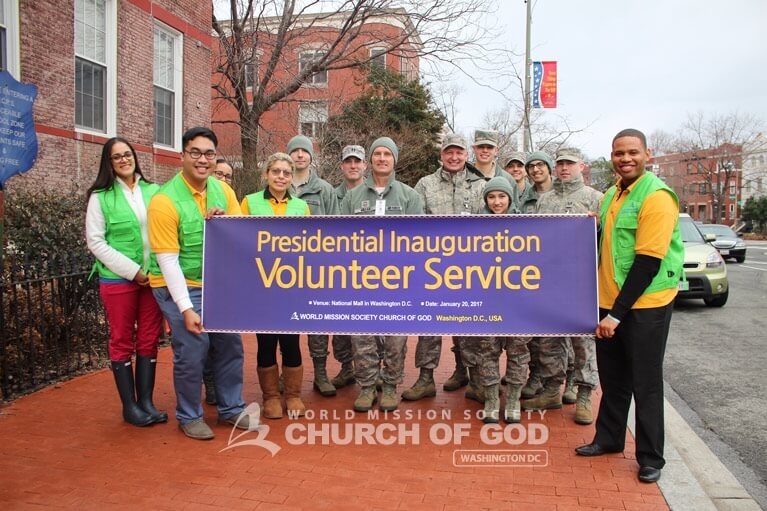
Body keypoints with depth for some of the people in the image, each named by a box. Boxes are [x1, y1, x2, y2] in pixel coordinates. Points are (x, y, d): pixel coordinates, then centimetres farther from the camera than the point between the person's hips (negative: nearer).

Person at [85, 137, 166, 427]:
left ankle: (146, 401, 18)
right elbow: (95, 242, -5)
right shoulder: (100, 196, -1)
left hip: (153, 277, 3)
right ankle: (129, 406, 15)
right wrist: (132, 271, -11)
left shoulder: (153, 191, 5)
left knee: (149, 340, 7)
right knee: (122, 341, 6)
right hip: (118, 280, -3)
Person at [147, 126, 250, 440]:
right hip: (180, 287, -5)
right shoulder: (165, 201, -16)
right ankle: (189, 417, 19)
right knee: (192, 353, -3)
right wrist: (186, 308, -20)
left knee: (231, 346, 10)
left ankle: (231, 408, 28)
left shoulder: (222, 189, 1)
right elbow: (168, 261, -17)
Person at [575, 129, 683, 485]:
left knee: (645, 383, 5)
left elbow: (648, 262, -19)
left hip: (645, 305, -7)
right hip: (611, 302, 7)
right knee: (613, 378, 17)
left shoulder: (656, 196, -15)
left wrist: (617, 314, -18)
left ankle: (650, 458, 20)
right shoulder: (611, 195, 10)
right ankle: (609, 439, 33)